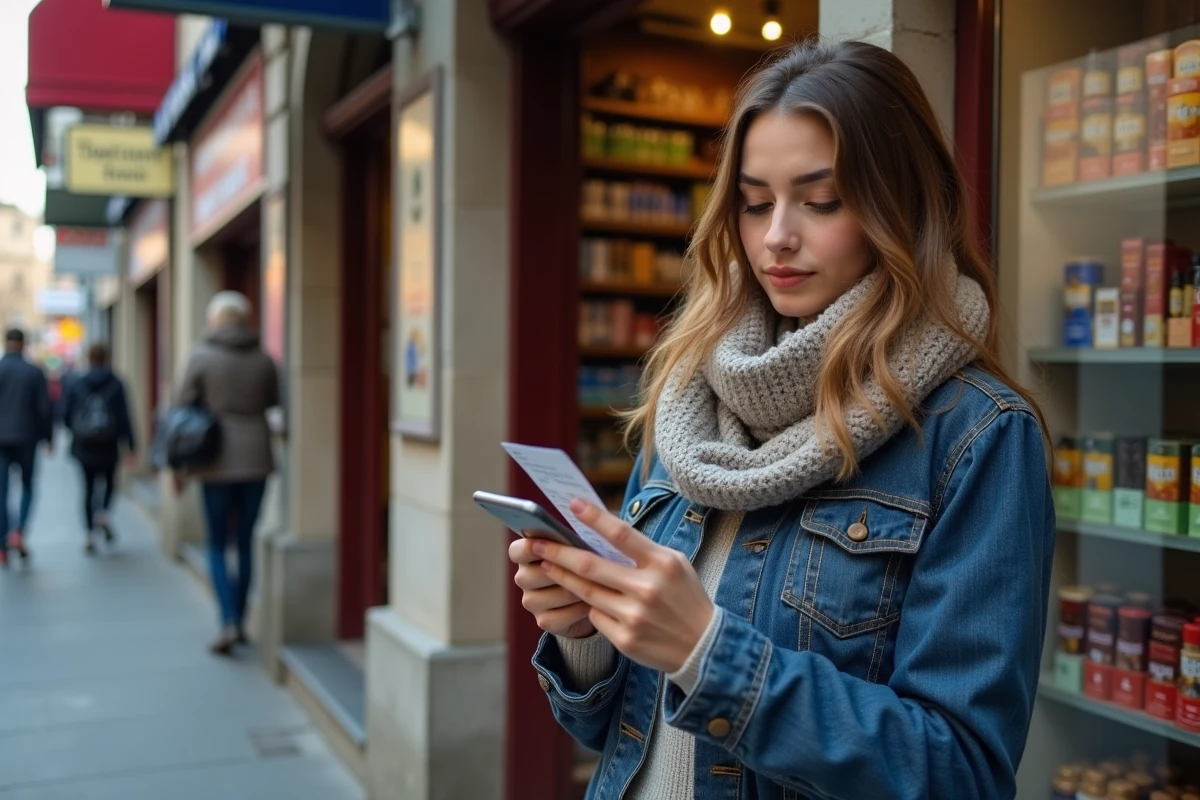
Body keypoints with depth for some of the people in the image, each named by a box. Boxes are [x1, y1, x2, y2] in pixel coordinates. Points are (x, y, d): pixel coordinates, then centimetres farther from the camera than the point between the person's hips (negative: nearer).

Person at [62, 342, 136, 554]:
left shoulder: (74, 384, -2)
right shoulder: (115, 384, -7)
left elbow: (66, 416, -1)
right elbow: (124, 417, -9)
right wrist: (130, 443, -3)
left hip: (84, 447, 1)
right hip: (109, 447, -1)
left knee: (89, 488, 10)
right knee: (109, 482, 20)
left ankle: (89, 534, 6)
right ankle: (103, 513, -7)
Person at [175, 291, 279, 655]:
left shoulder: (201, 356, -7)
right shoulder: (263, 358, 1)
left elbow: (183, 408, -5)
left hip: (217, 461, -2)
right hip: (256, 459, 2)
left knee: (217, 546, 8)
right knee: (246, 543, 13)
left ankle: (229, 623, -5)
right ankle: (239, 621, 19)